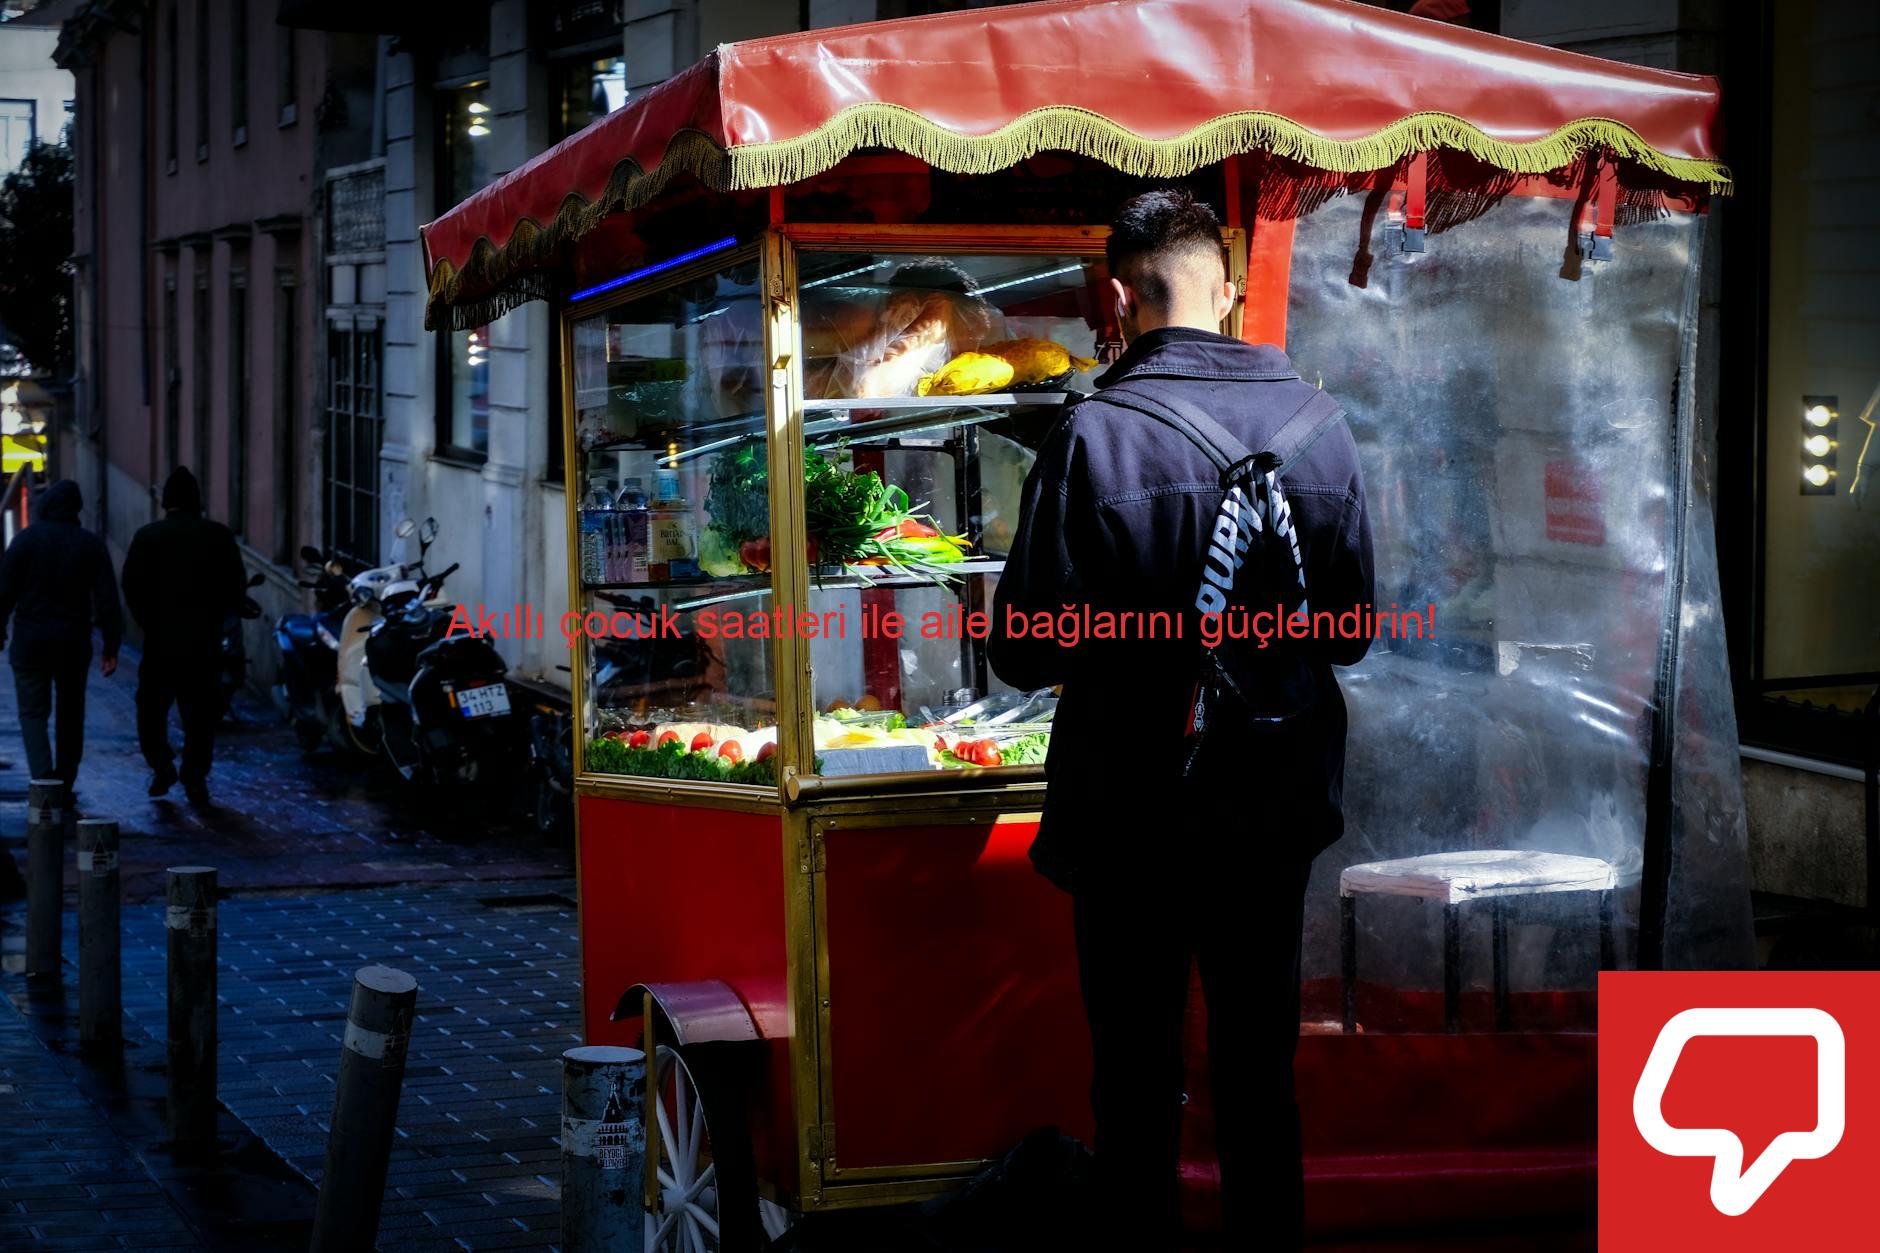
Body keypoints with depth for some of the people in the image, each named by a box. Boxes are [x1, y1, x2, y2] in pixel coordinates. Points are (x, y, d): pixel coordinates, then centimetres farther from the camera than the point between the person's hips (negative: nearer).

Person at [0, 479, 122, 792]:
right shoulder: (91, 544, 2)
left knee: (33, 713, 1)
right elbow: (107, 599, -2)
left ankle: (44, 778, -19)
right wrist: (111, 648, 0)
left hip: (31, 640, -2)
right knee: (71, 714, 14)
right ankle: (65, 786, 18)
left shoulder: (27, 538, -4)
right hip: (75, 643, 2)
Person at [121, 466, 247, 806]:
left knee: (152, 706, 14)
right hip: (206, 641, 1)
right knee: (201, 713, 7)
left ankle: (162, 765, 3)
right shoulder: (220, 536, 1)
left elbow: (132, 586, -6)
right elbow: (237, 586, 0)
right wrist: (214, 618, 10)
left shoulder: (148, 535, -2)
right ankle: (195, 779, 5)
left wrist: (149, 621, 5)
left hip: (161, 638, -1)